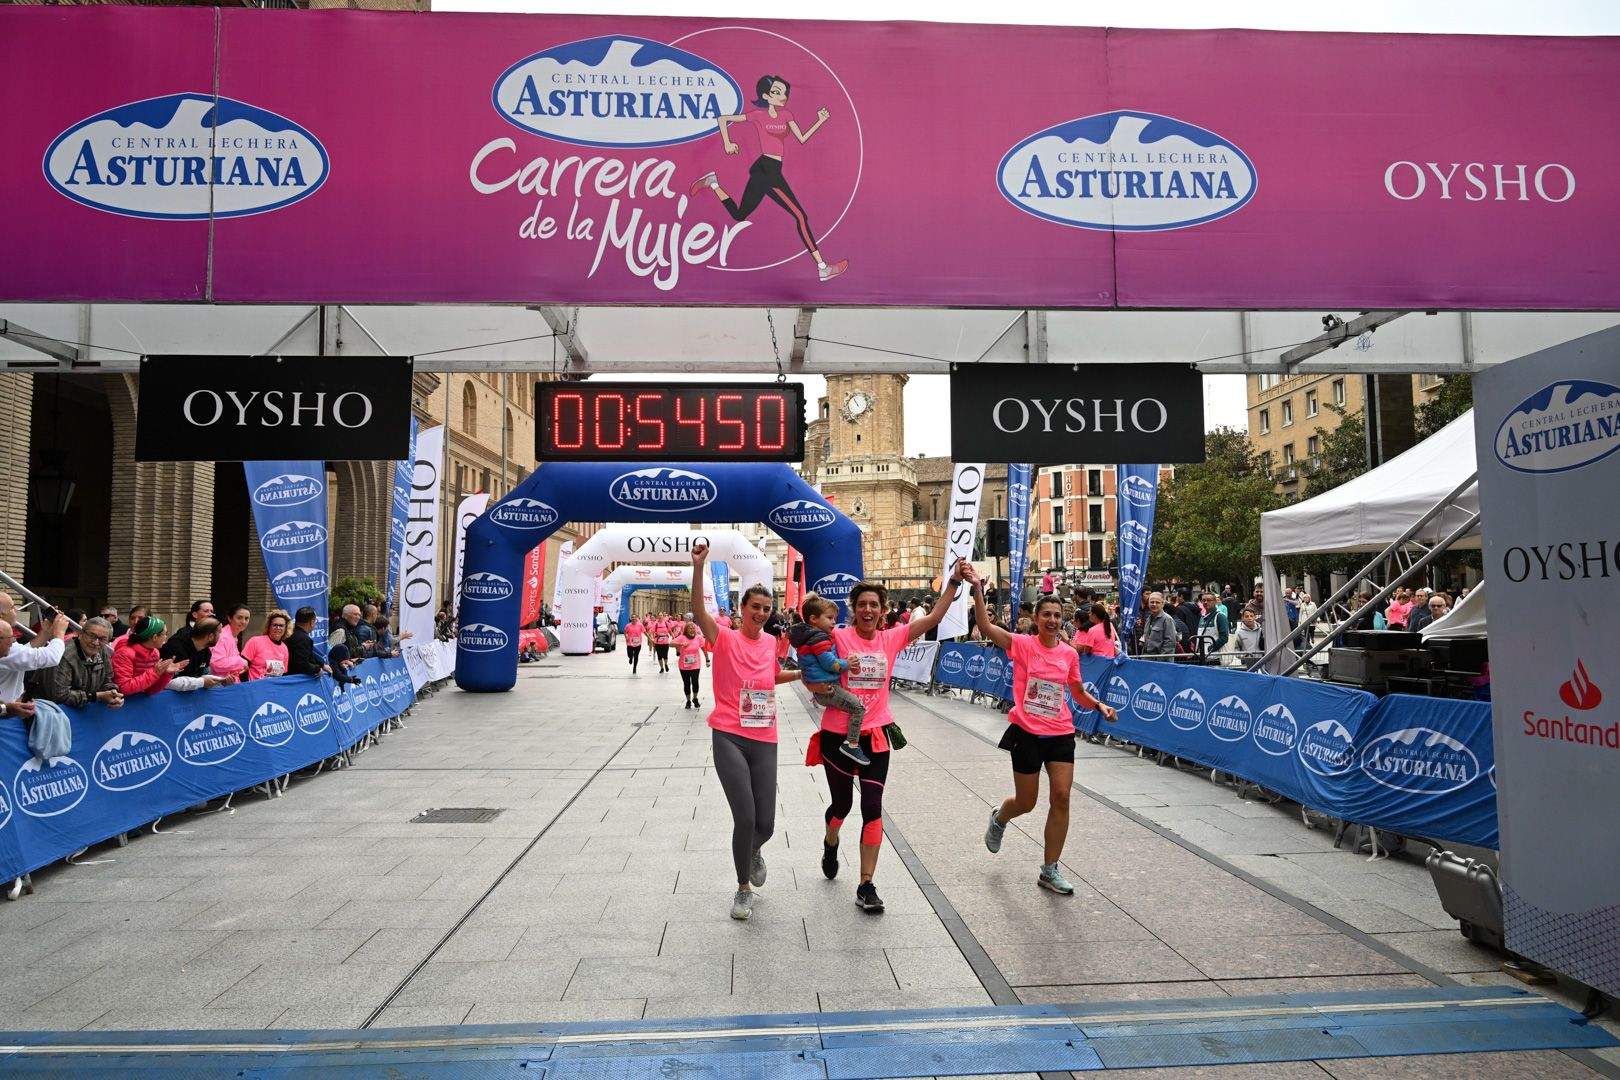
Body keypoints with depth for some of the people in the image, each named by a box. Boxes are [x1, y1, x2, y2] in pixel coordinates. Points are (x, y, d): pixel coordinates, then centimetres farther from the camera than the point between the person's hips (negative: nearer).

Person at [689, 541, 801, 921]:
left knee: (765, 824, 3)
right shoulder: (726, 638, -5)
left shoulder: (771, 642, 9)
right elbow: (698, 612, -25)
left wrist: (803, 673, 16)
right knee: (745, 818, -12)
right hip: (729, 737, -4)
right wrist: (698, 566, -36)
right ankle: (743, 888, 14)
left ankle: (754, 853, 42)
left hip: (764, 741, 4)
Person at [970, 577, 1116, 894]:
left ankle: (1050, 871, 10)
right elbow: (985, 626, -21)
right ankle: (999, 818, 44)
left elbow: (1079, 693, 17)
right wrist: (977, 589, -30)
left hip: (1060, 734, 3)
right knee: (1026, 803, 6)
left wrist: (1099, 705, -2)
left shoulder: (1069, 654, 4)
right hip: (1027, 733, -3)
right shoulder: (1023, 645, -8)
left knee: (1061, 797, -4)